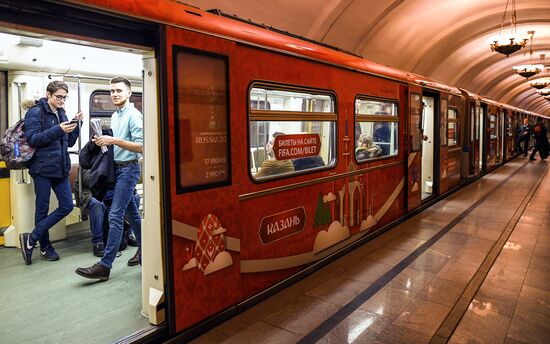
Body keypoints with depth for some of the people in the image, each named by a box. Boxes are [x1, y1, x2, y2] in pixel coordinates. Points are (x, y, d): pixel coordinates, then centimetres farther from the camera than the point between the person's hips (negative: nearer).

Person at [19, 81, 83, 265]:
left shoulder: (61, 114, 16)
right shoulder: (36, 112, -5)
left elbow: (70, 142, 17)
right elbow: (32, 139, -14)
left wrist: (75, 125, 3)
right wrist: (58, 130, -20)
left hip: (60, 167, 7)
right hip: (43, 168, -7)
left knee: (67, 205, 3)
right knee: (43, 208, 4)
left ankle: (31, 238, 13)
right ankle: (45, 247, 19)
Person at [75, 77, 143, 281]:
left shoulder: (134, 115, -11)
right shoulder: (114, 116, 14)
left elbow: (140, 146, -18)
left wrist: (114, 141, -24)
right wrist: (104, 141, 3)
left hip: (129, 168, -9)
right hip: (118, 167, 9)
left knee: (115, 215, -11)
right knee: (131, 212, 14)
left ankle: (105, 266, -9)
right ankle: (143, 249, 28)